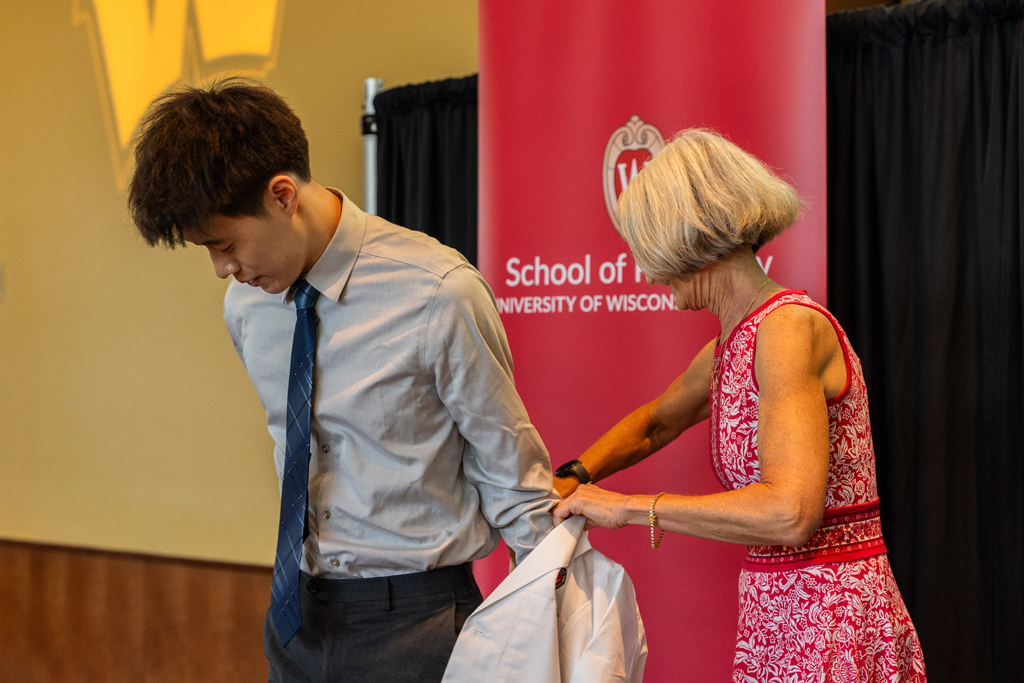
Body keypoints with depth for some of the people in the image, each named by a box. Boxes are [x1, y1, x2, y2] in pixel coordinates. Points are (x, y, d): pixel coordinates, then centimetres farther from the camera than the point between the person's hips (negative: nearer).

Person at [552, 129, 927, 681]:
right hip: (777, 621, 8)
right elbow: (654, 422, 31)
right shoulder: (731, 346, 10)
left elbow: (790, 511, -29)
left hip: (828, 634, -8)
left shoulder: (790, 326, -17)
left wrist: (626, 507, -21)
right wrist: (571, 480, 15)